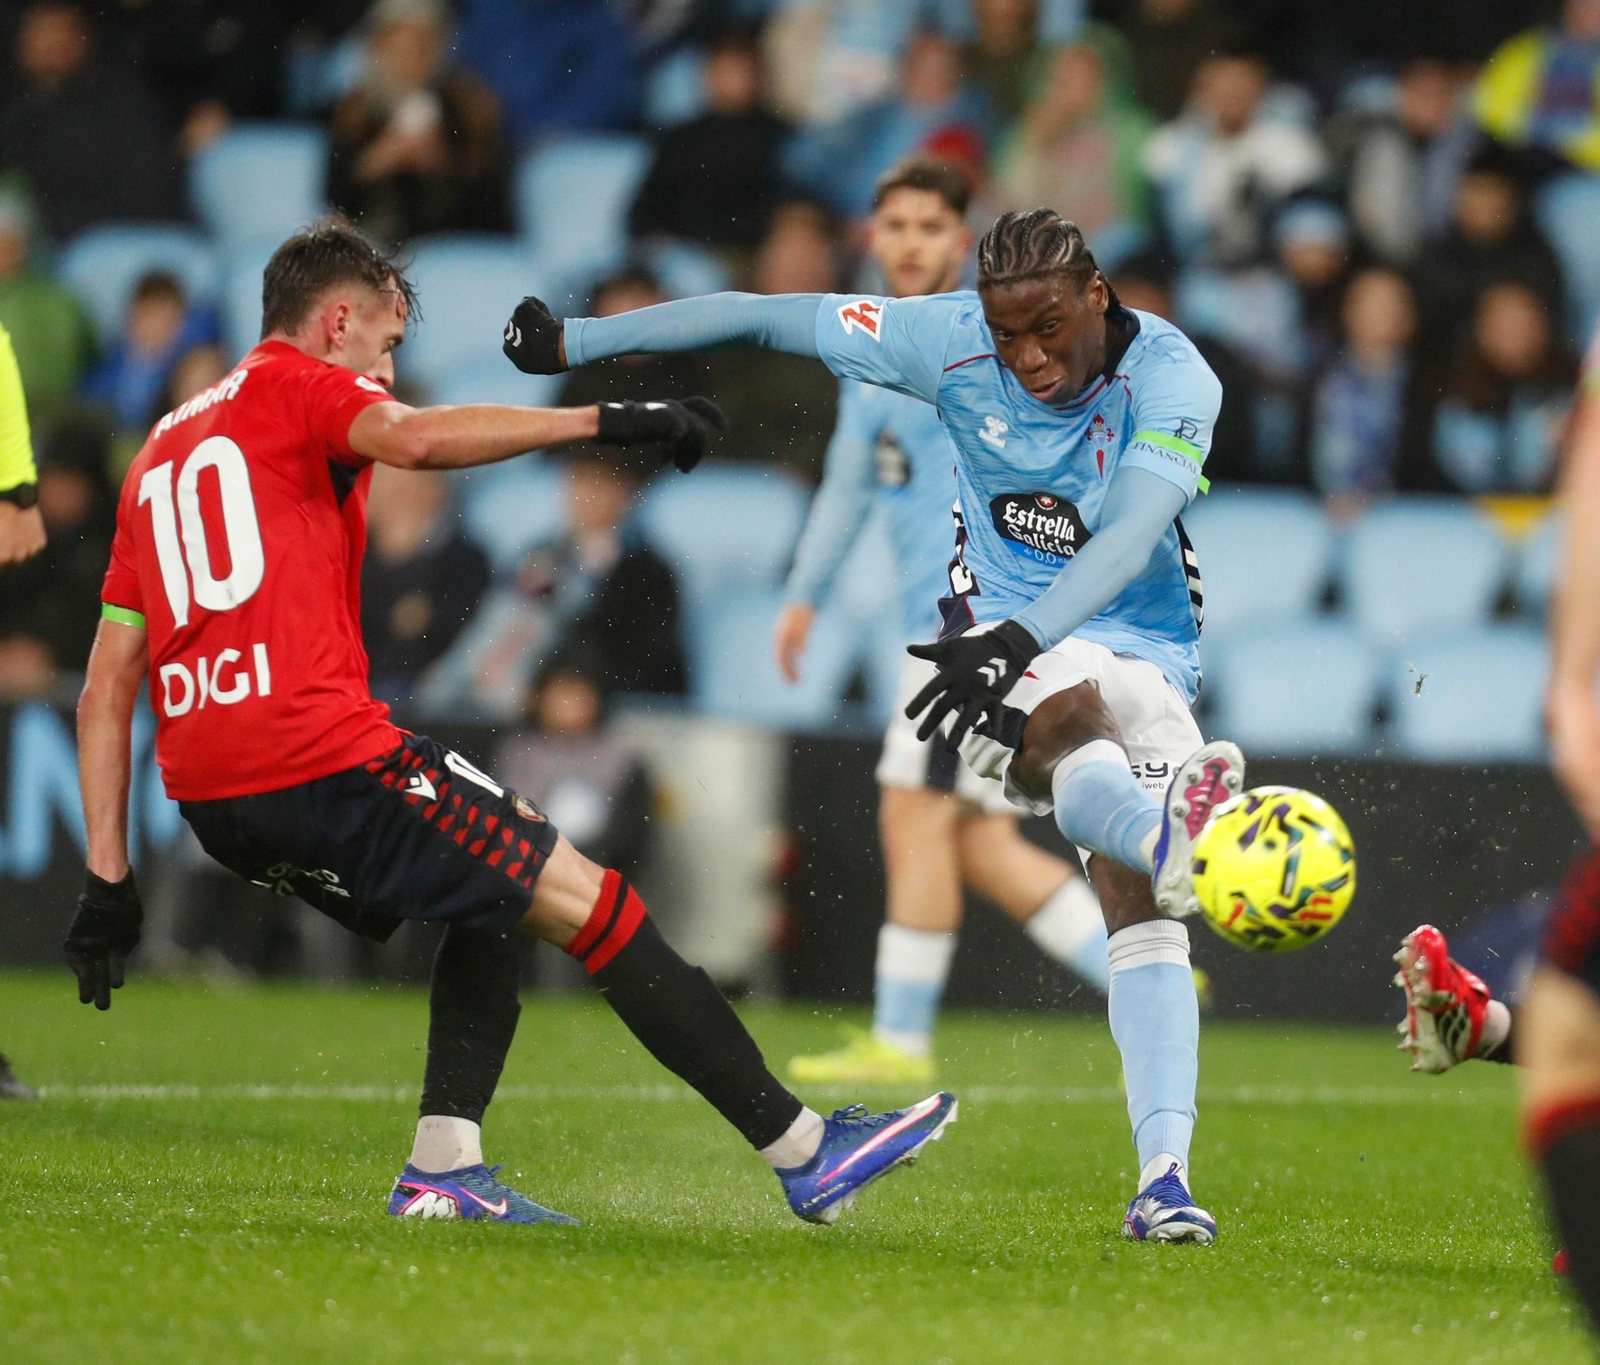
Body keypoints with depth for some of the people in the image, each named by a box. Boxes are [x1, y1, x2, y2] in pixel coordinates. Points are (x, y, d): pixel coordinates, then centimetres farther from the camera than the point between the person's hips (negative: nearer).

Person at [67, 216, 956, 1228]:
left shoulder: (161, 451, 25)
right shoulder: (298, 387, 4)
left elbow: (107, 689, 20)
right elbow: (417, 438, -22)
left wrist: (109, 879, 17)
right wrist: (603, 421, -22)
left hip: (210, 800, 8)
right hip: (320, 754, -8)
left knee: (490, 903, 24)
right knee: (588, 901, -1)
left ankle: (444, 1169, 10)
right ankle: (803, 1150, -1)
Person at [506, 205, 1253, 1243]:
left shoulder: (1172, 377, -17)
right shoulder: (951, 340, -10)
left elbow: (1130, 536, -33)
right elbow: (760, 318, -1)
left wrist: (1021, 637, -49)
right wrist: (574, 343, 3)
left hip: (1143, 648, 1)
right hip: (1005, 635, -1)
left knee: (1142, 912, -14)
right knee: (1075, 720, -38)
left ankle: (1164, 1173, -18)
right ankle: (1173, 837, -72)